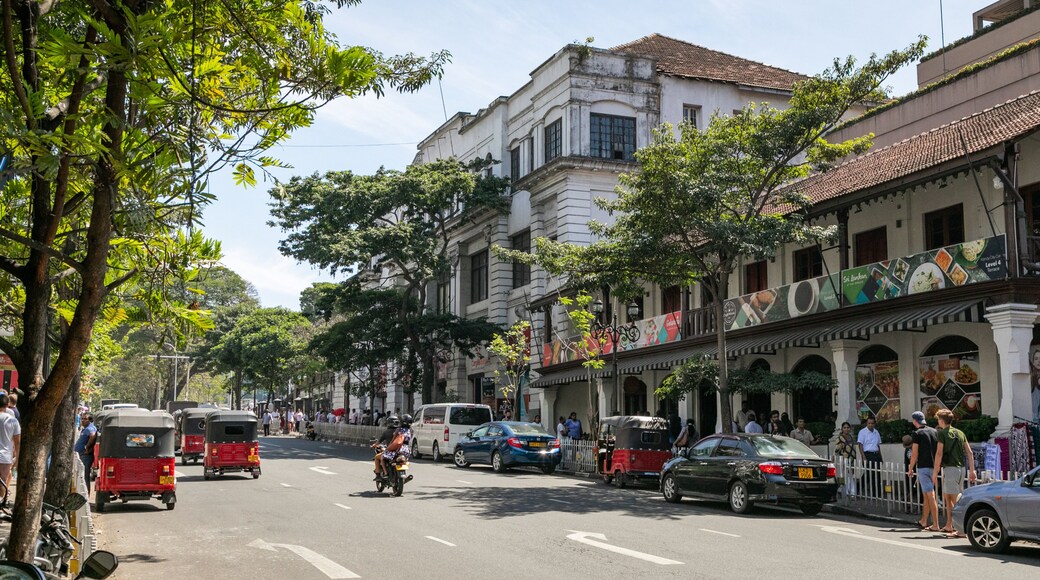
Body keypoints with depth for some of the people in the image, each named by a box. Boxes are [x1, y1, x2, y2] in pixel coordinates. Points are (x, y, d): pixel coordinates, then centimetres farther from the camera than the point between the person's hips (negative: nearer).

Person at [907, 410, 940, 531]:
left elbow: (915, 454, -11)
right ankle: (923, 521, 27)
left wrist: (910, 468, 0)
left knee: (930, 496, -8)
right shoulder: (935, 432, 9)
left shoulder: (917, 434, -9)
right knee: (926, 495, 17)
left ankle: (935, 525, -10)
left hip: (923, 467, -7)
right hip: (934, 467, 7)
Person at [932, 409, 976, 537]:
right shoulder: (960, 433, 14)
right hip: (961, 468, 7)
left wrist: (935, 472, -7)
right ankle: (949, 525, 25)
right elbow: (969, 452, 12)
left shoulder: (942, 433, -6)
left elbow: (939, 453, -12)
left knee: (956, 499, -7)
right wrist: (972, 470, 16)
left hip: (950, 468, -7)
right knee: (947, 496, 18)